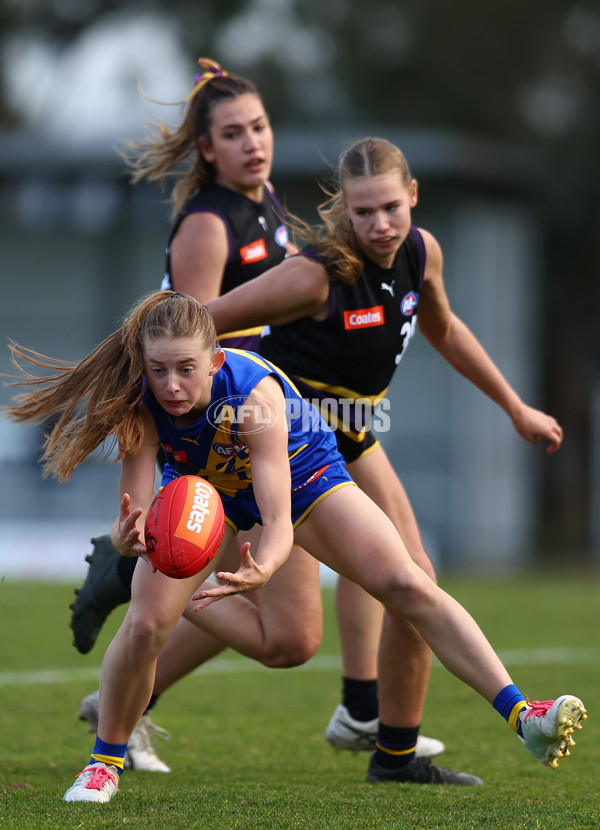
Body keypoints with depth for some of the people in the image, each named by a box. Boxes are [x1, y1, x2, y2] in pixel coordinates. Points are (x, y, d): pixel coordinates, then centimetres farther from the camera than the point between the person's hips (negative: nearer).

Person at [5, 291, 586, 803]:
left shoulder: (255, 393, -40)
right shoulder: (139, 403, -34)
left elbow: (279, 521, -44)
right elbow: (135, 515, -37)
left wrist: (261, 569, -66)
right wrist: (127, 537, -62)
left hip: (301, 473, -1)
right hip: (200, 484, 2)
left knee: (409, 589, -16)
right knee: (145, 624, -17)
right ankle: (104, 762, 7)